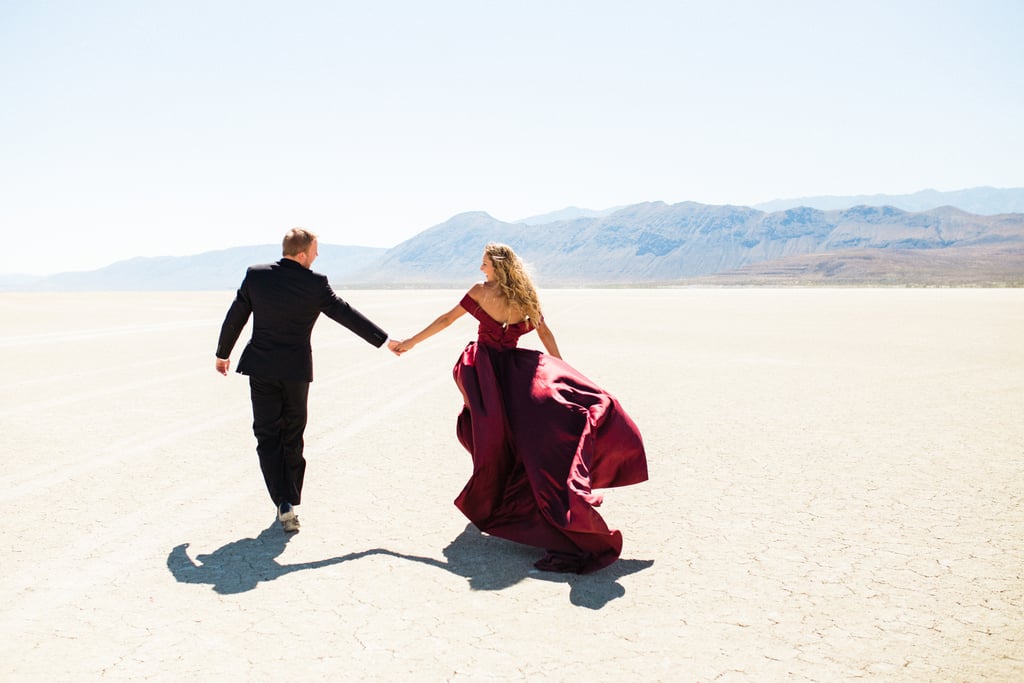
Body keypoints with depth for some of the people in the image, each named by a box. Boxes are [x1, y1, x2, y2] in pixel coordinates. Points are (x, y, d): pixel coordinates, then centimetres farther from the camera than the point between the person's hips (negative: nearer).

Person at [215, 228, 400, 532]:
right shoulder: (315, 283, -10)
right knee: (292, 437, 14)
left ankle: (284, 503, -6)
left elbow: (234, 318, 4)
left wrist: (223, 353, 19)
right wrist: (384, 340, 6)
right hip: (296, 370, -1)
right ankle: (290, 501, 23)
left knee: (268, 436, 5)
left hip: (261, 367, 1)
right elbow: (346, 314, -4)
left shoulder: (255, 275, -4)